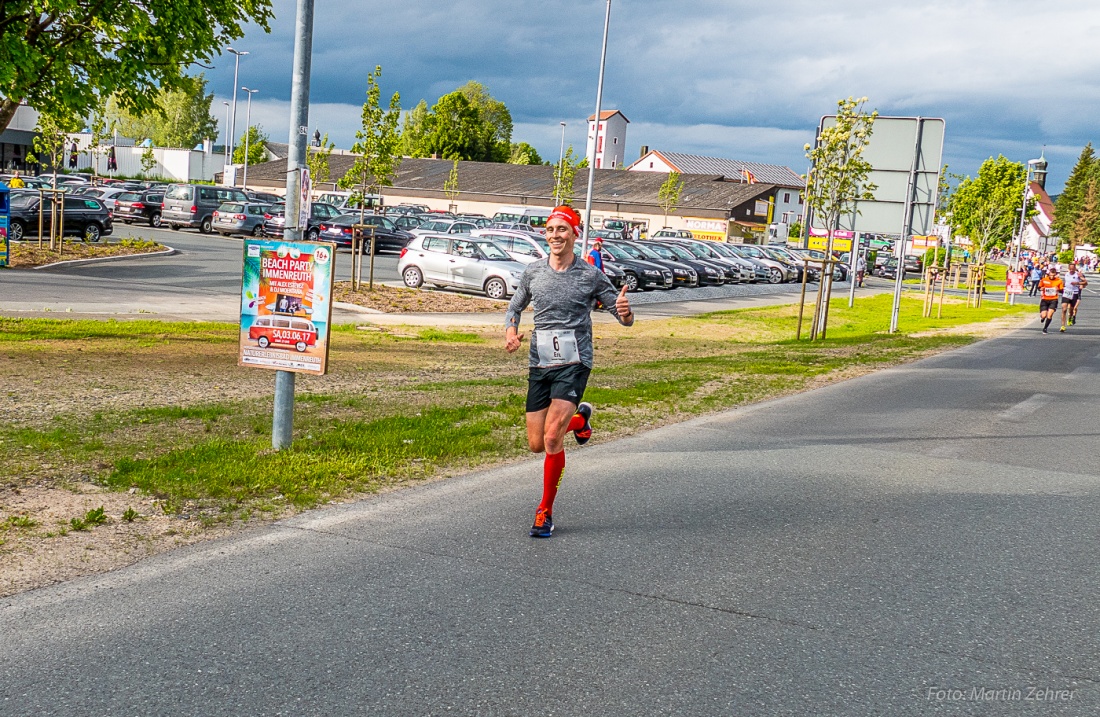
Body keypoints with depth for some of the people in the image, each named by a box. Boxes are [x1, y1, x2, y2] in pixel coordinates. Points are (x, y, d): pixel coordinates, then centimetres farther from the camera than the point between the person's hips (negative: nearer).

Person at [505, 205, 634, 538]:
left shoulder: (591, 276, -3)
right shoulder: (533, 271, 5)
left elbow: (625, 319, 3)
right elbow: (515, 307, 19)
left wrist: (625, 312, -22)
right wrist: (511, 331, -4)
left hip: (573, 363, -4)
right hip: (539, 364, 4)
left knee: (552, 438, -19)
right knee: (537, 445, 7)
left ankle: (545, 511, -3)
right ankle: (580, 417, 38)